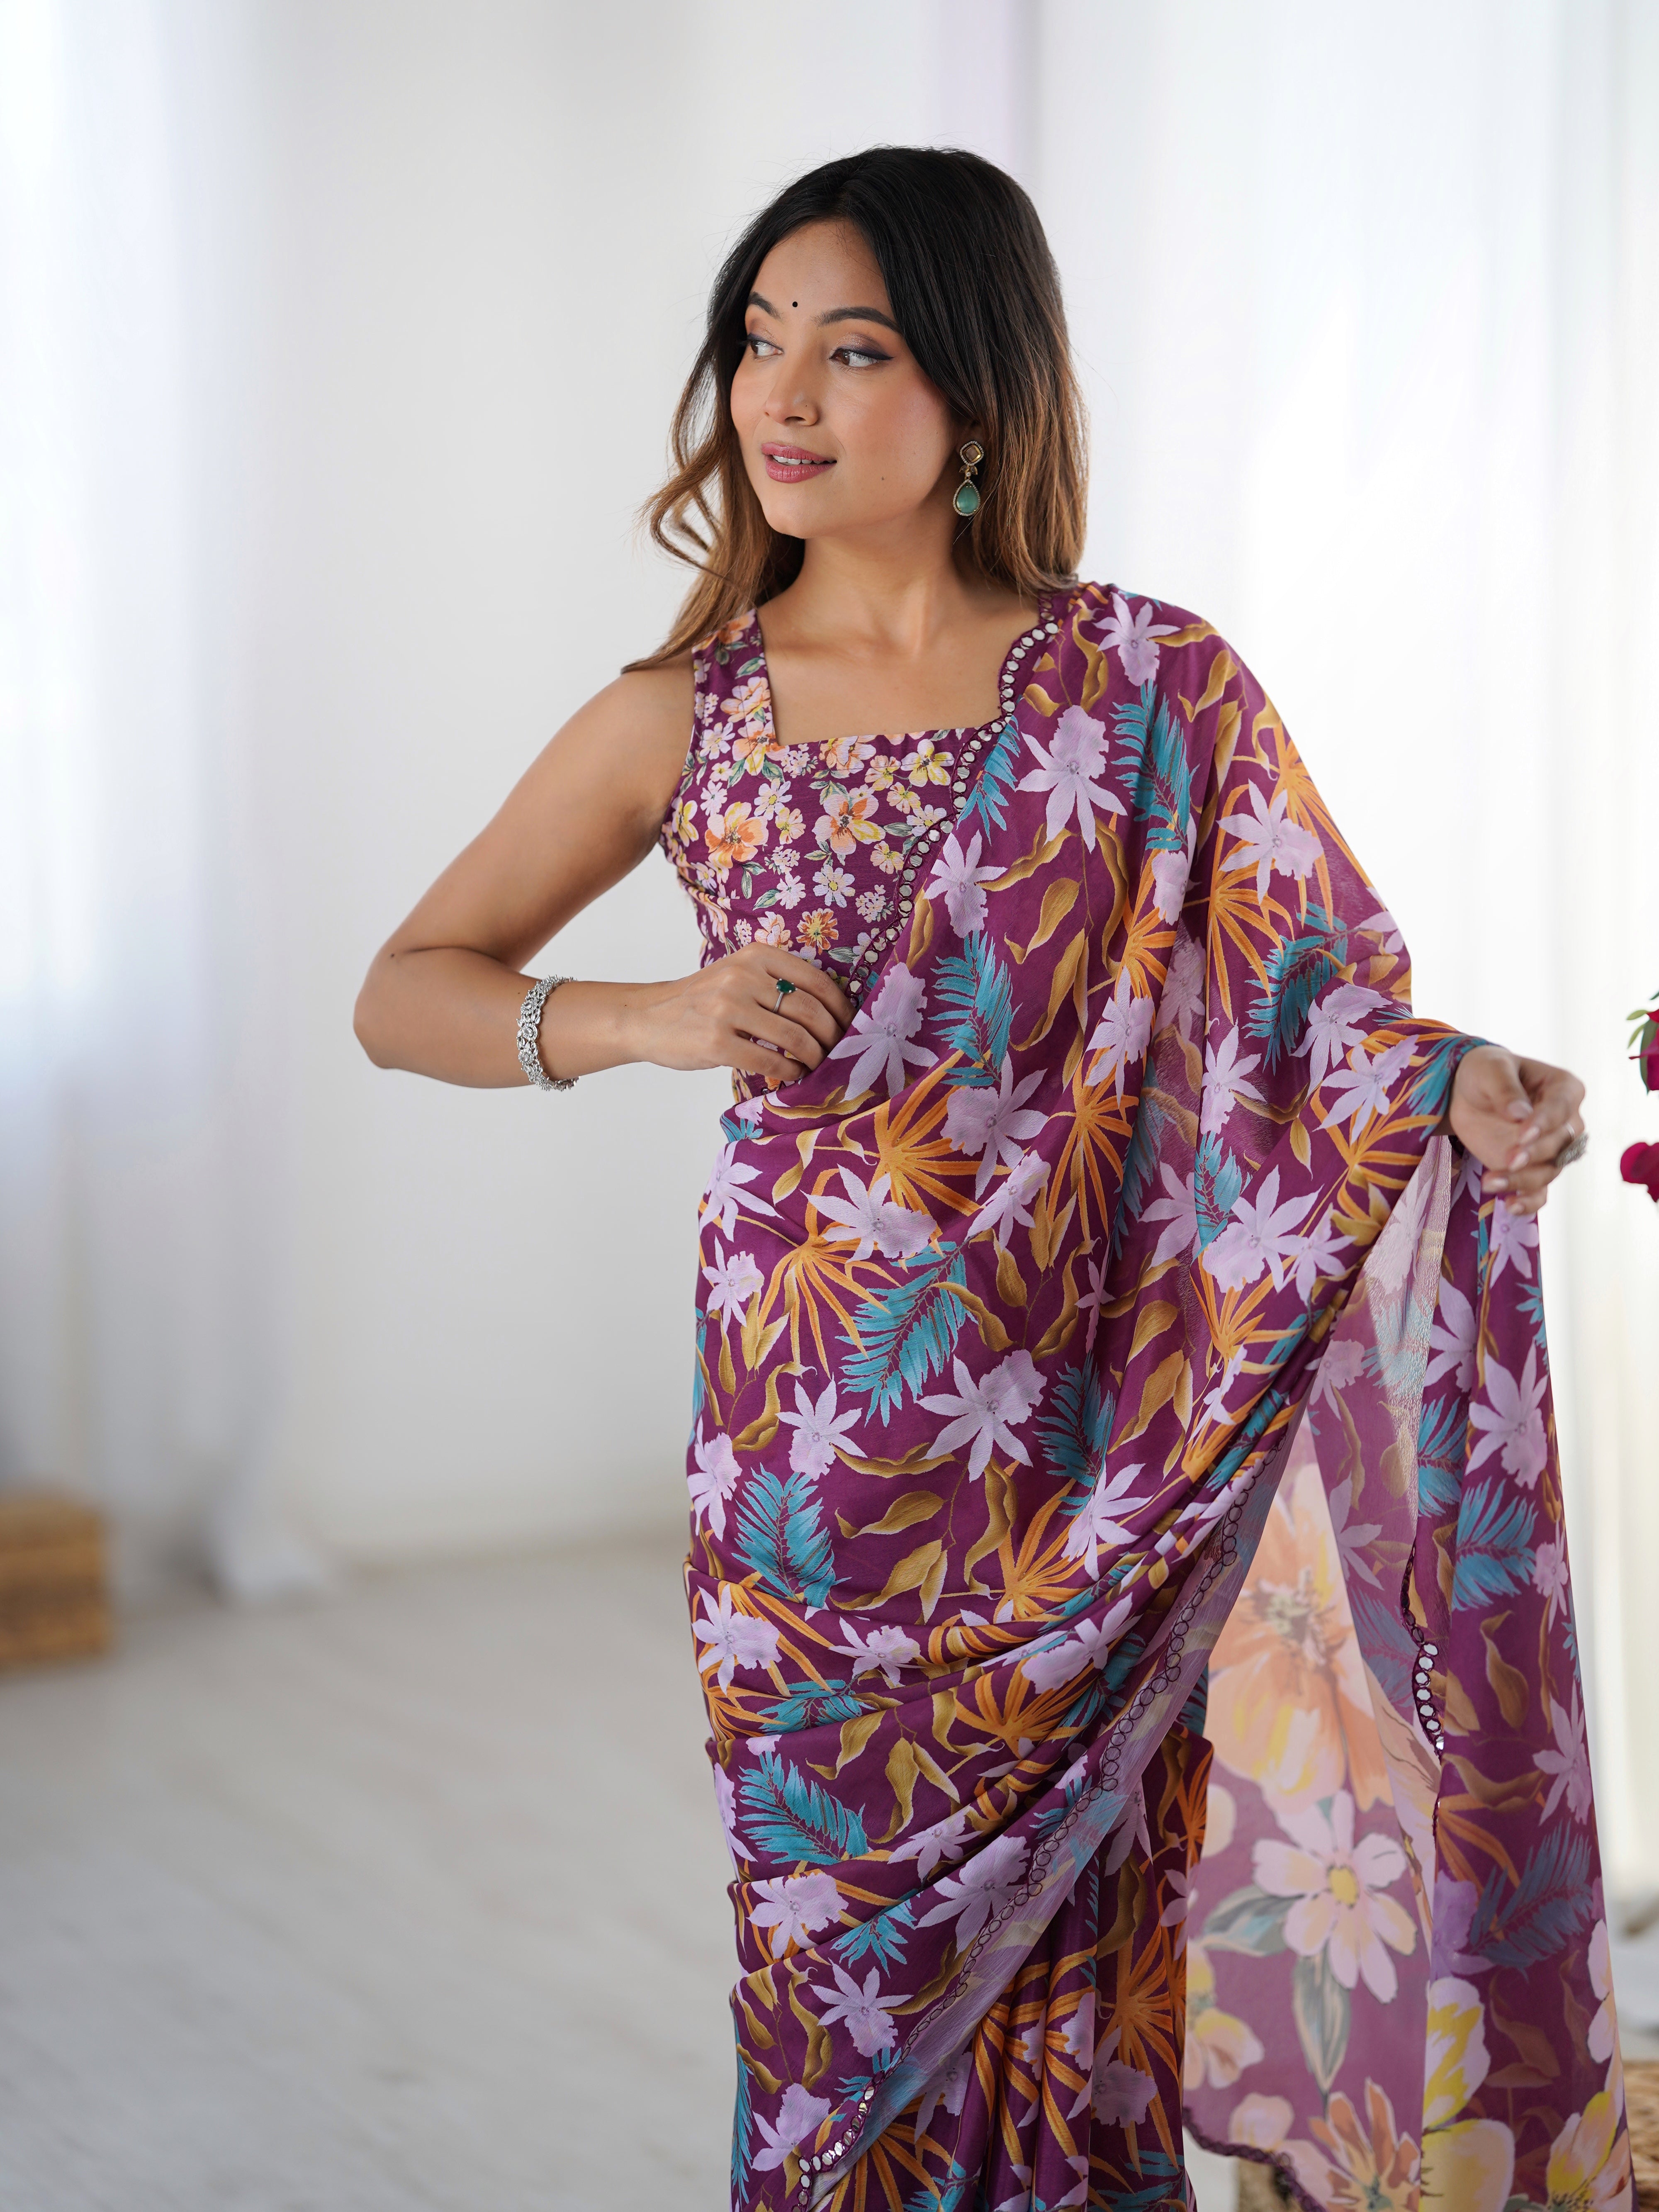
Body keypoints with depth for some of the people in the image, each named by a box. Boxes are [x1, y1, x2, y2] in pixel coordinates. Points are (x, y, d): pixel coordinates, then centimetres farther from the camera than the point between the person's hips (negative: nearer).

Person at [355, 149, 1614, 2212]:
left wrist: (1464, 1094, -22)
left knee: (1072, 1957, 7)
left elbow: (1310, 1005, -1)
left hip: (1088, 1453, -1)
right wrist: (642, 1020, -11)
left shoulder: (1149, 689, -2)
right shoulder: (684, 720, 3)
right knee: (849, 1960, 11)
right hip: (814, 1457, 1)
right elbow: (402, 992, 7)